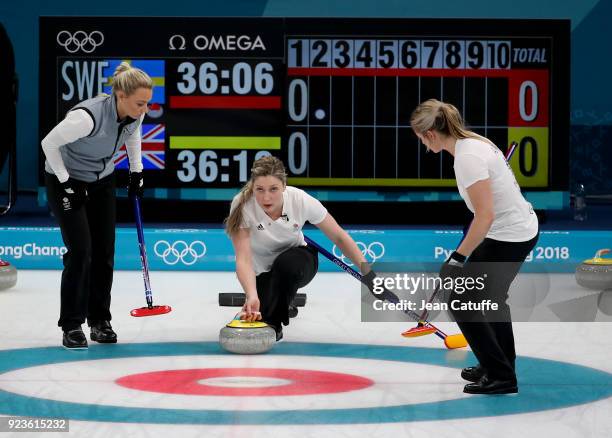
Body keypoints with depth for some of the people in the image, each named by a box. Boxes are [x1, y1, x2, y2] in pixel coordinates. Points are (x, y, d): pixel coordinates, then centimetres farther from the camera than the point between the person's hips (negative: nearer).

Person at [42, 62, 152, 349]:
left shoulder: (136, 114, -16)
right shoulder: (88, 116, -37)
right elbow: (50, 143, -25)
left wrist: (136, 172, 7)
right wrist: (66, 183, -20)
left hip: (101, 181, 6)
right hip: (67, 181, -6)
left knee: (104, 251, 2)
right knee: (80, 250, -14)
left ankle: (99, 320, 14)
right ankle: (72, 325, -5)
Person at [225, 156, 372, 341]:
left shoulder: (301, 200, -26)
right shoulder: (242, 206, -30)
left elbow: (339, 237, -14)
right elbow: (243, 259, -36)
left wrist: (368, 272, -20)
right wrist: (252, 296, -53)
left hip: (295, 261, -1)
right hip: (261, 271, 1)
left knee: (287, 263, -35)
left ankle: (274, 322, -11)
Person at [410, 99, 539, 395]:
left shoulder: (467, 158, -25)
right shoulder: (474, 141, 4)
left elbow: (485, 215, -28)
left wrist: (459, 257, -21)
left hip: (508, 237, -10)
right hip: (522, 229, 10)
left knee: (462, 303, 1)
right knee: (491, 295, 28)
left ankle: (500, 377, 4)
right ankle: (501, 364, 41)